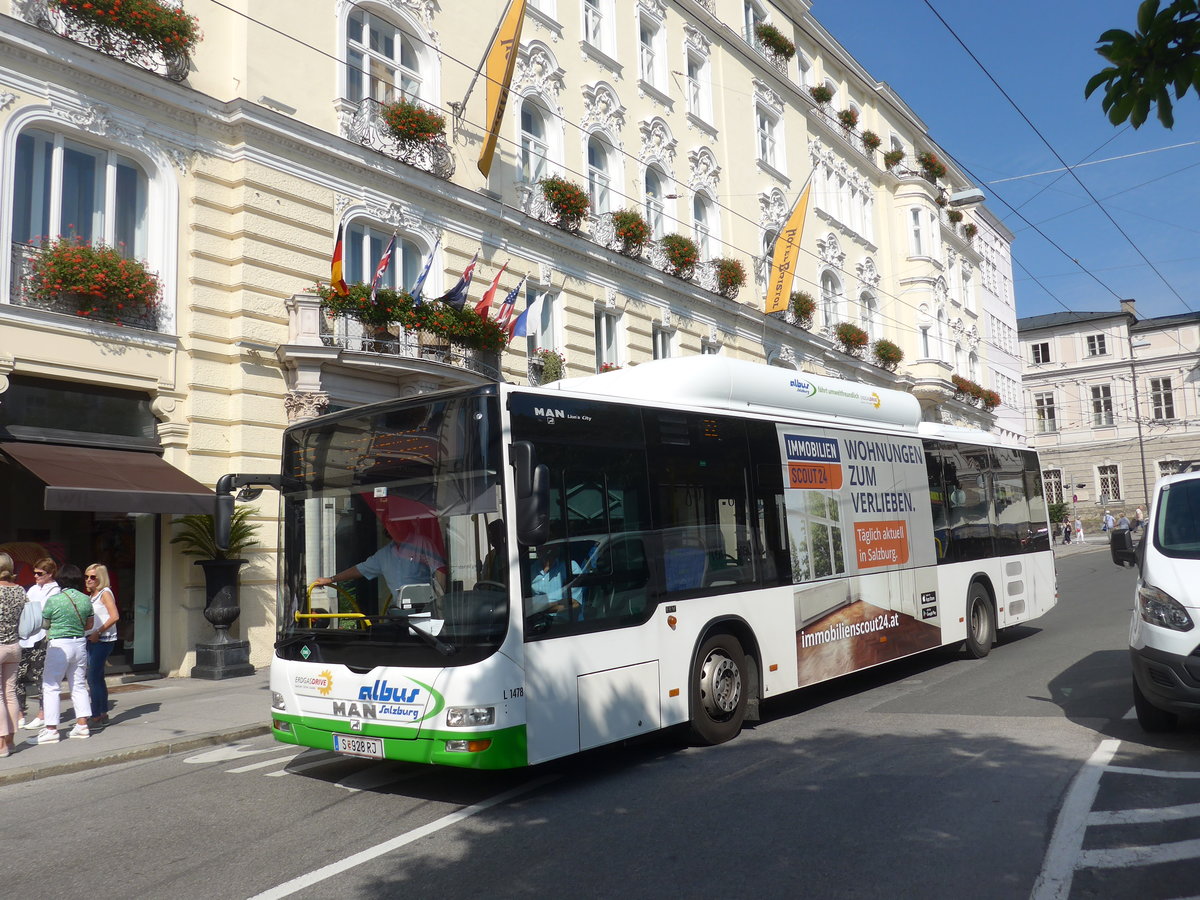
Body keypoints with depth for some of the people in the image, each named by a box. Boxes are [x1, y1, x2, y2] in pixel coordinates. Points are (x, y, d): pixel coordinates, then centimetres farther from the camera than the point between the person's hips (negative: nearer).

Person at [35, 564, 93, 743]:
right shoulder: (86, 599, 1)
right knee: (79, 685, 13)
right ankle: (82, 724, 13)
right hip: (80, 643, 5)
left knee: (50, 685, 3)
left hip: (59, 645, -5)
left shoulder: (53, 600, -12)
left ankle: (51, 729, 2)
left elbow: (45, 624, -1)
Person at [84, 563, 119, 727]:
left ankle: (96, 716, -5)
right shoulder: (92, 595, 17)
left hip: (103, 640, -9)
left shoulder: (105, 593, -8)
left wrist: (98, 632, -18)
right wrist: (90, 634, 5)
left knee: (93, 678, -9)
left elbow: (115, 616, -19)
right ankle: (103, 715, 20)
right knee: (98, 678, 12)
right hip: (92, 640, 9)